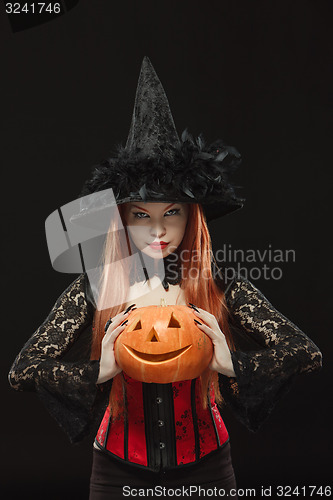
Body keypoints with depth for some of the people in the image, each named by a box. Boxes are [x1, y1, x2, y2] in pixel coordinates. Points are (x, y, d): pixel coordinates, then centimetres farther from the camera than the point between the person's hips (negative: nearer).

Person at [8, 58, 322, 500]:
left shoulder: (221, 289, -10)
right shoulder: (95, 289, -10)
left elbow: (306, 352, -11)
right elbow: (23, 369, -10)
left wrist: (232, 364, -26)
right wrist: (99, 371, -24)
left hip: (204, 464, 0)